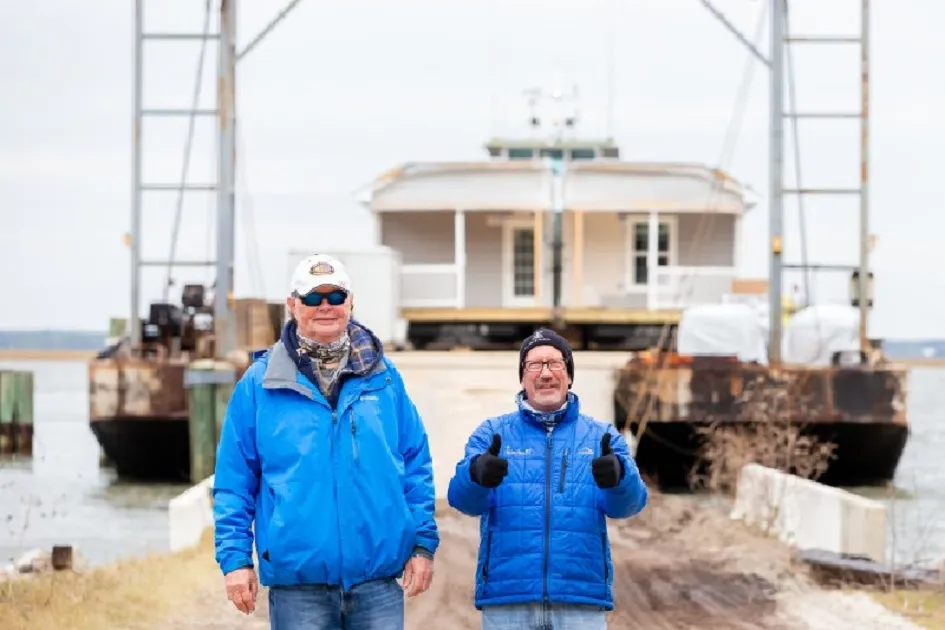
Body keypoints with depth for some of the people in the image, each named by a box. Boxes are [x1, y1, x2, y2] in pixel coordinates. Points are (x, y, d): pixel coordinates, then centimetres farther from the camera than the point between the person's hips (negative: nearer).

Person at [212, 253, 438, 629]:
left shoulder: (382, 377, 9)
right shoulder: (260, 384, 3)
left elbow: (416, 466, 12)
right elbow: (233, 482, 4)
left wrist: (422, 543, 5)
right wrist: (235, 558, -3)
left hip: (378, 580, 2)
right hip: (297, 584, -2)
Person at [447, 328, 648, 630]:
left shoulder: (601, 436, 11)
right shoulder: (491, 434, 9)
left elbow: (627, 503, -4)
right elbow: (462, 497, -6)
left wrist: (618, 476, -30)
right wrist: (478, 474, -31)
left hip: (581, 601, 0)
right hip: (506, 599, 0)